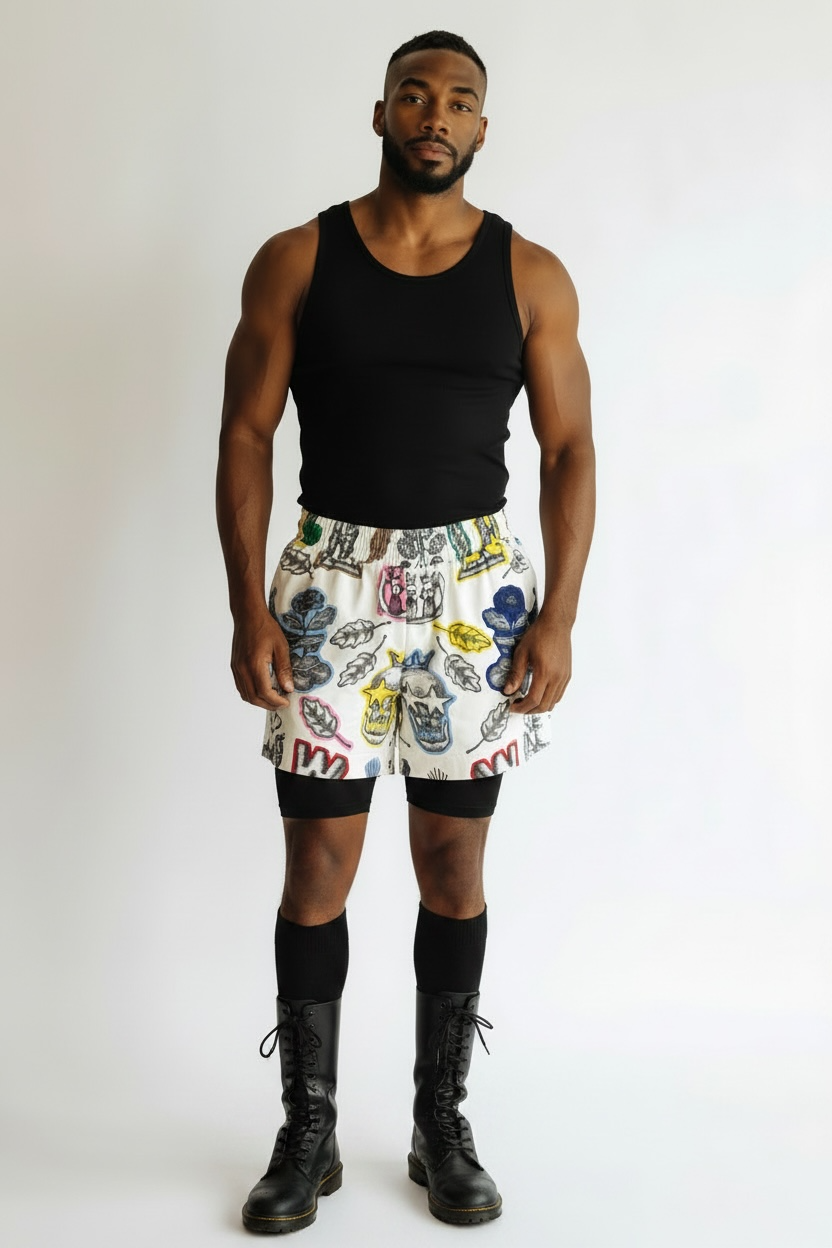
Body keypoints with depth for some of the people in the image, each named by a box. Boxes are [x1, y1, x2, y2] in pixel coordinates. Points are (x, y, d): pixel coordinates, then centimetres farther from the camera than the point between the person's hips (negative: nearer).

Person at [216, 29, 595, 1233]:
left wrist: (558, 616, -6)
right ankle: (308, 1132, 20)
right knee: (318, 862, 2)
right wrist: (248, 610, -7)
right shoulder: (296, 261, 2)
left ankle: (443, 1124, 25)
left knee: (454, 862, 8)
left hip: (476, 582, 1)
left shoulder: (531, 275, 3)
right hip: (332, 580, 0)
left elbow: (570, 452, 3)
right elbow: (246, 435, 1)